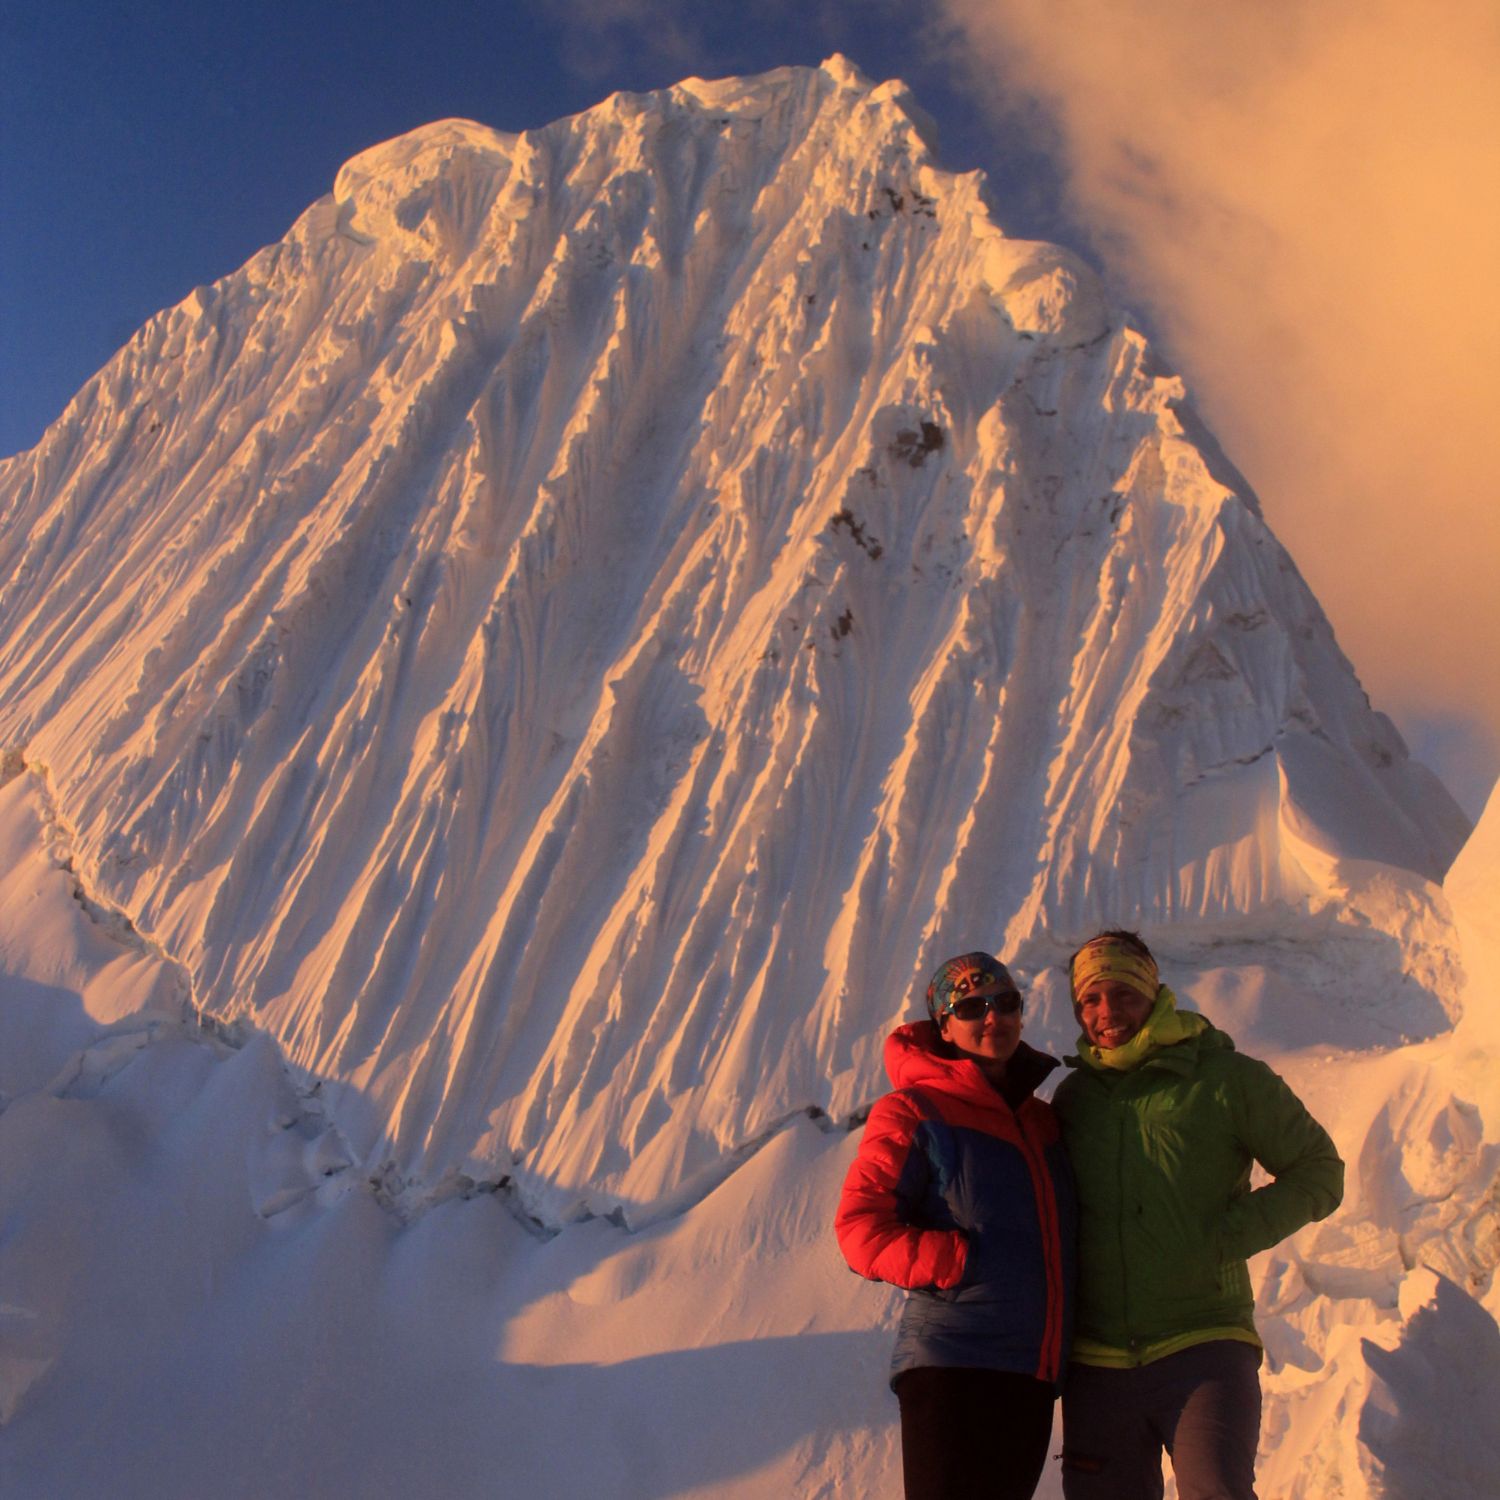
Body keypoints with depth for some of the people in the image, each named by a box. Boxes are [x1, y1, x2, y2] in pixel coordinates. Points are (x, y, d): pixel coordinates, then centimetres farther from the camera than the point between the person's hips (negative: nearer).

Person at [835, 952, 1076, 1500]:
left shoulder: (1041, 1119, 17)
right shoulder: (914, 1112, -4)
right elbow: (860, 1227, -11)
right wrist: (957, 1262, -18)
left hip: (1032, 1375, 7)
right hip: (950, 1366, -7)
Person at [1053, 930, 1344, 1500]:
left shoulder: (1226, 1078, -1)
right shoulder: (1073, 1096, 11)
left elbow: (1318, 1173, 4)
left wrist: (1228, 1236, -9)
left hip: (1203, 1349, -4)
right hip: (1096, 1362, 4)